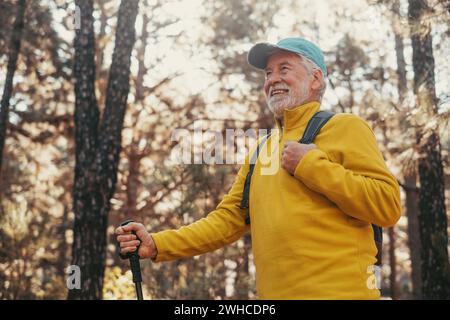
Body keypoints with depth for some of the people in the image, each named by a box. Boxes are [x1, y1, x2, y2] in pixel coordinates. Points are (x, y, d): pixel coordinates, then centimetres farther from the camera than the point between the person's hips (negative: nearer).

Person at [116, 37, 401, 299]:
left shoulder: (344, 127, -2)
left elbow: (388, 205, -12)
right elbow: (228, 219, 13)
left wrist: (311, 164, -14)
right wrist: (157, 245, 2)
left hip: (340, 291, -5)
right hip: (273, 292, 6)